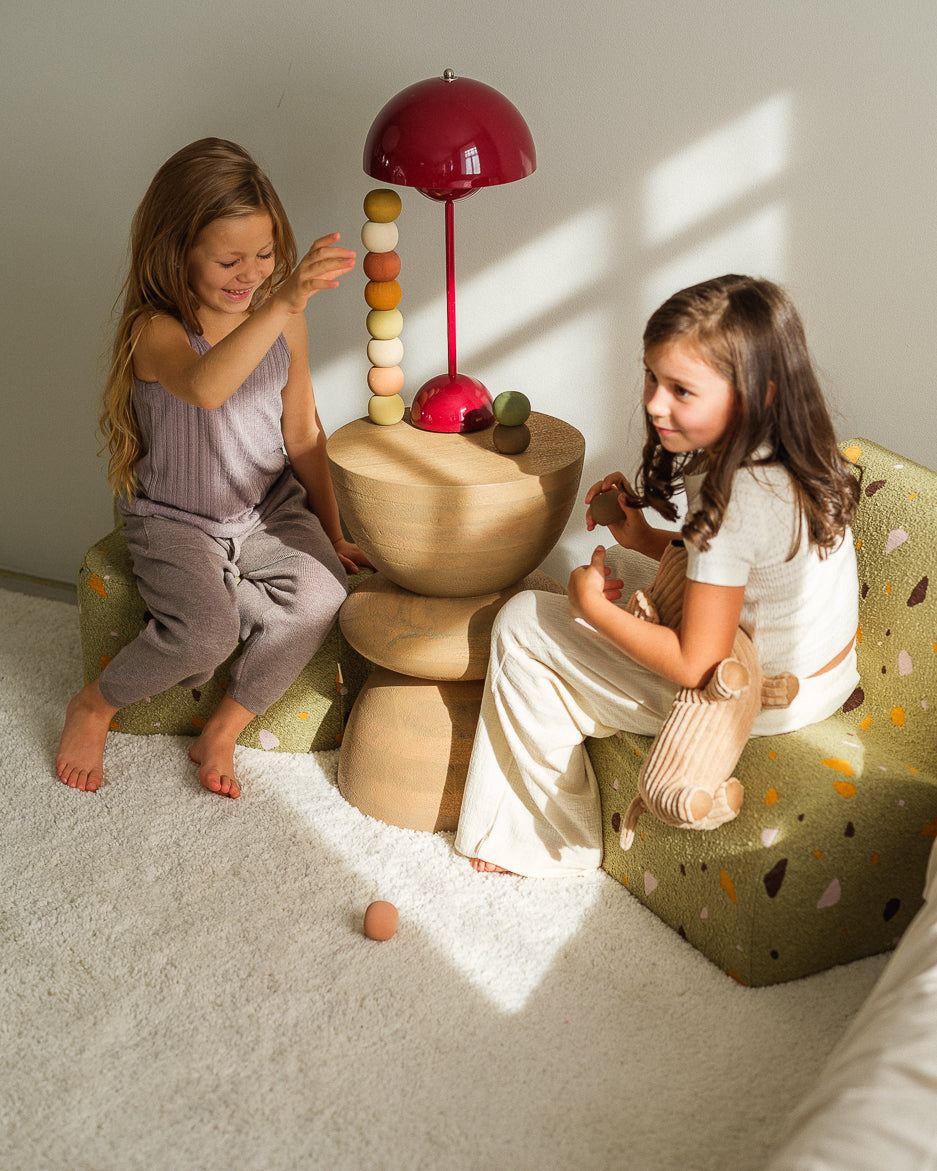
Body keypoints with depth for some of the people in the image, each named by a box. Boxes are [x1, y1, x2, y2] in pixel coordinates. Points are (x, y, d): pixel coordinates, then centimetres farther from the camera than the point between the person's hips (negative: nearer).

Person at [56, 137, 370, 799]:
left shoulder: (286, 322, -3)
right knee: (206, 633, -28)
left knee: (322, 594, -25)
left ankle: (222, 731, -5)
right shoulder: (156, 331, -21)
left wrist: (333, 534, 9)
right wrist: (283, 304, -59)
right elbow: (204, 386, -47)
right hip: (176, 521, -4)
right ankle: (94, 706, 4)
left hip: (270, 508, 4)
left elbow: (303, 433, 7)